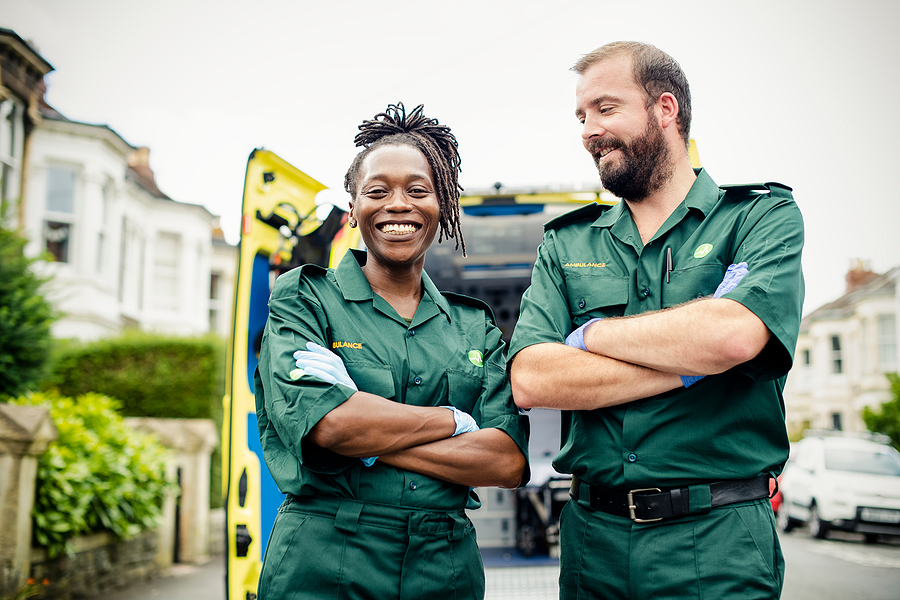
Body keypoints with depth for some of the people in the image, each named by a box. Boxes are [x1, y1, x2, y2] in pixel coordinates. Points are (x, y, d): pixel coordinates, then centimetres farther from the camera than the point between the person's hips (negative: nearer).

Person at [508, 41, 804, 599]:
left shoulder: (764, 215, -2)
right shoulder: (565, 245, 6)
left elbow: (733, 337, -22)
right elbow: (529, 380, -9)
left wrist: (592, 335, -8)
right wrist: (695, 360, -14)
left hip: (718, 540, -3)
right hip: (593, 534, 3)